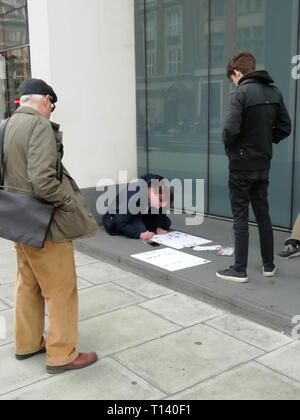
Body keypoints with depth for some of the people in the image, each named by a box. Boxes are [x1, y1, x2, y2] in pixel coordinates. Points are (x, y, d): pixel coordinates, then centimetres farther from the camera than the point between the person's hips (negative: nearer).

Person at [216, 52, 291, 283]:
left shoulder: (242, 92, -16)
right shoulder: (274, 92, 6)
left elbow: (231, 129, -23)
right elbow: (285, 128, 8)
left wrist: (229, 145, -3)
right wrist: (266, 140, 13)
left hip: (242, 164, -7)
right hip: (263, 164, 7)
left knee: (241, 217, 0)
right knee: (263, 214, 15)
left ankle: (240, 270, 6)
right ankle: (269, 265, 24)